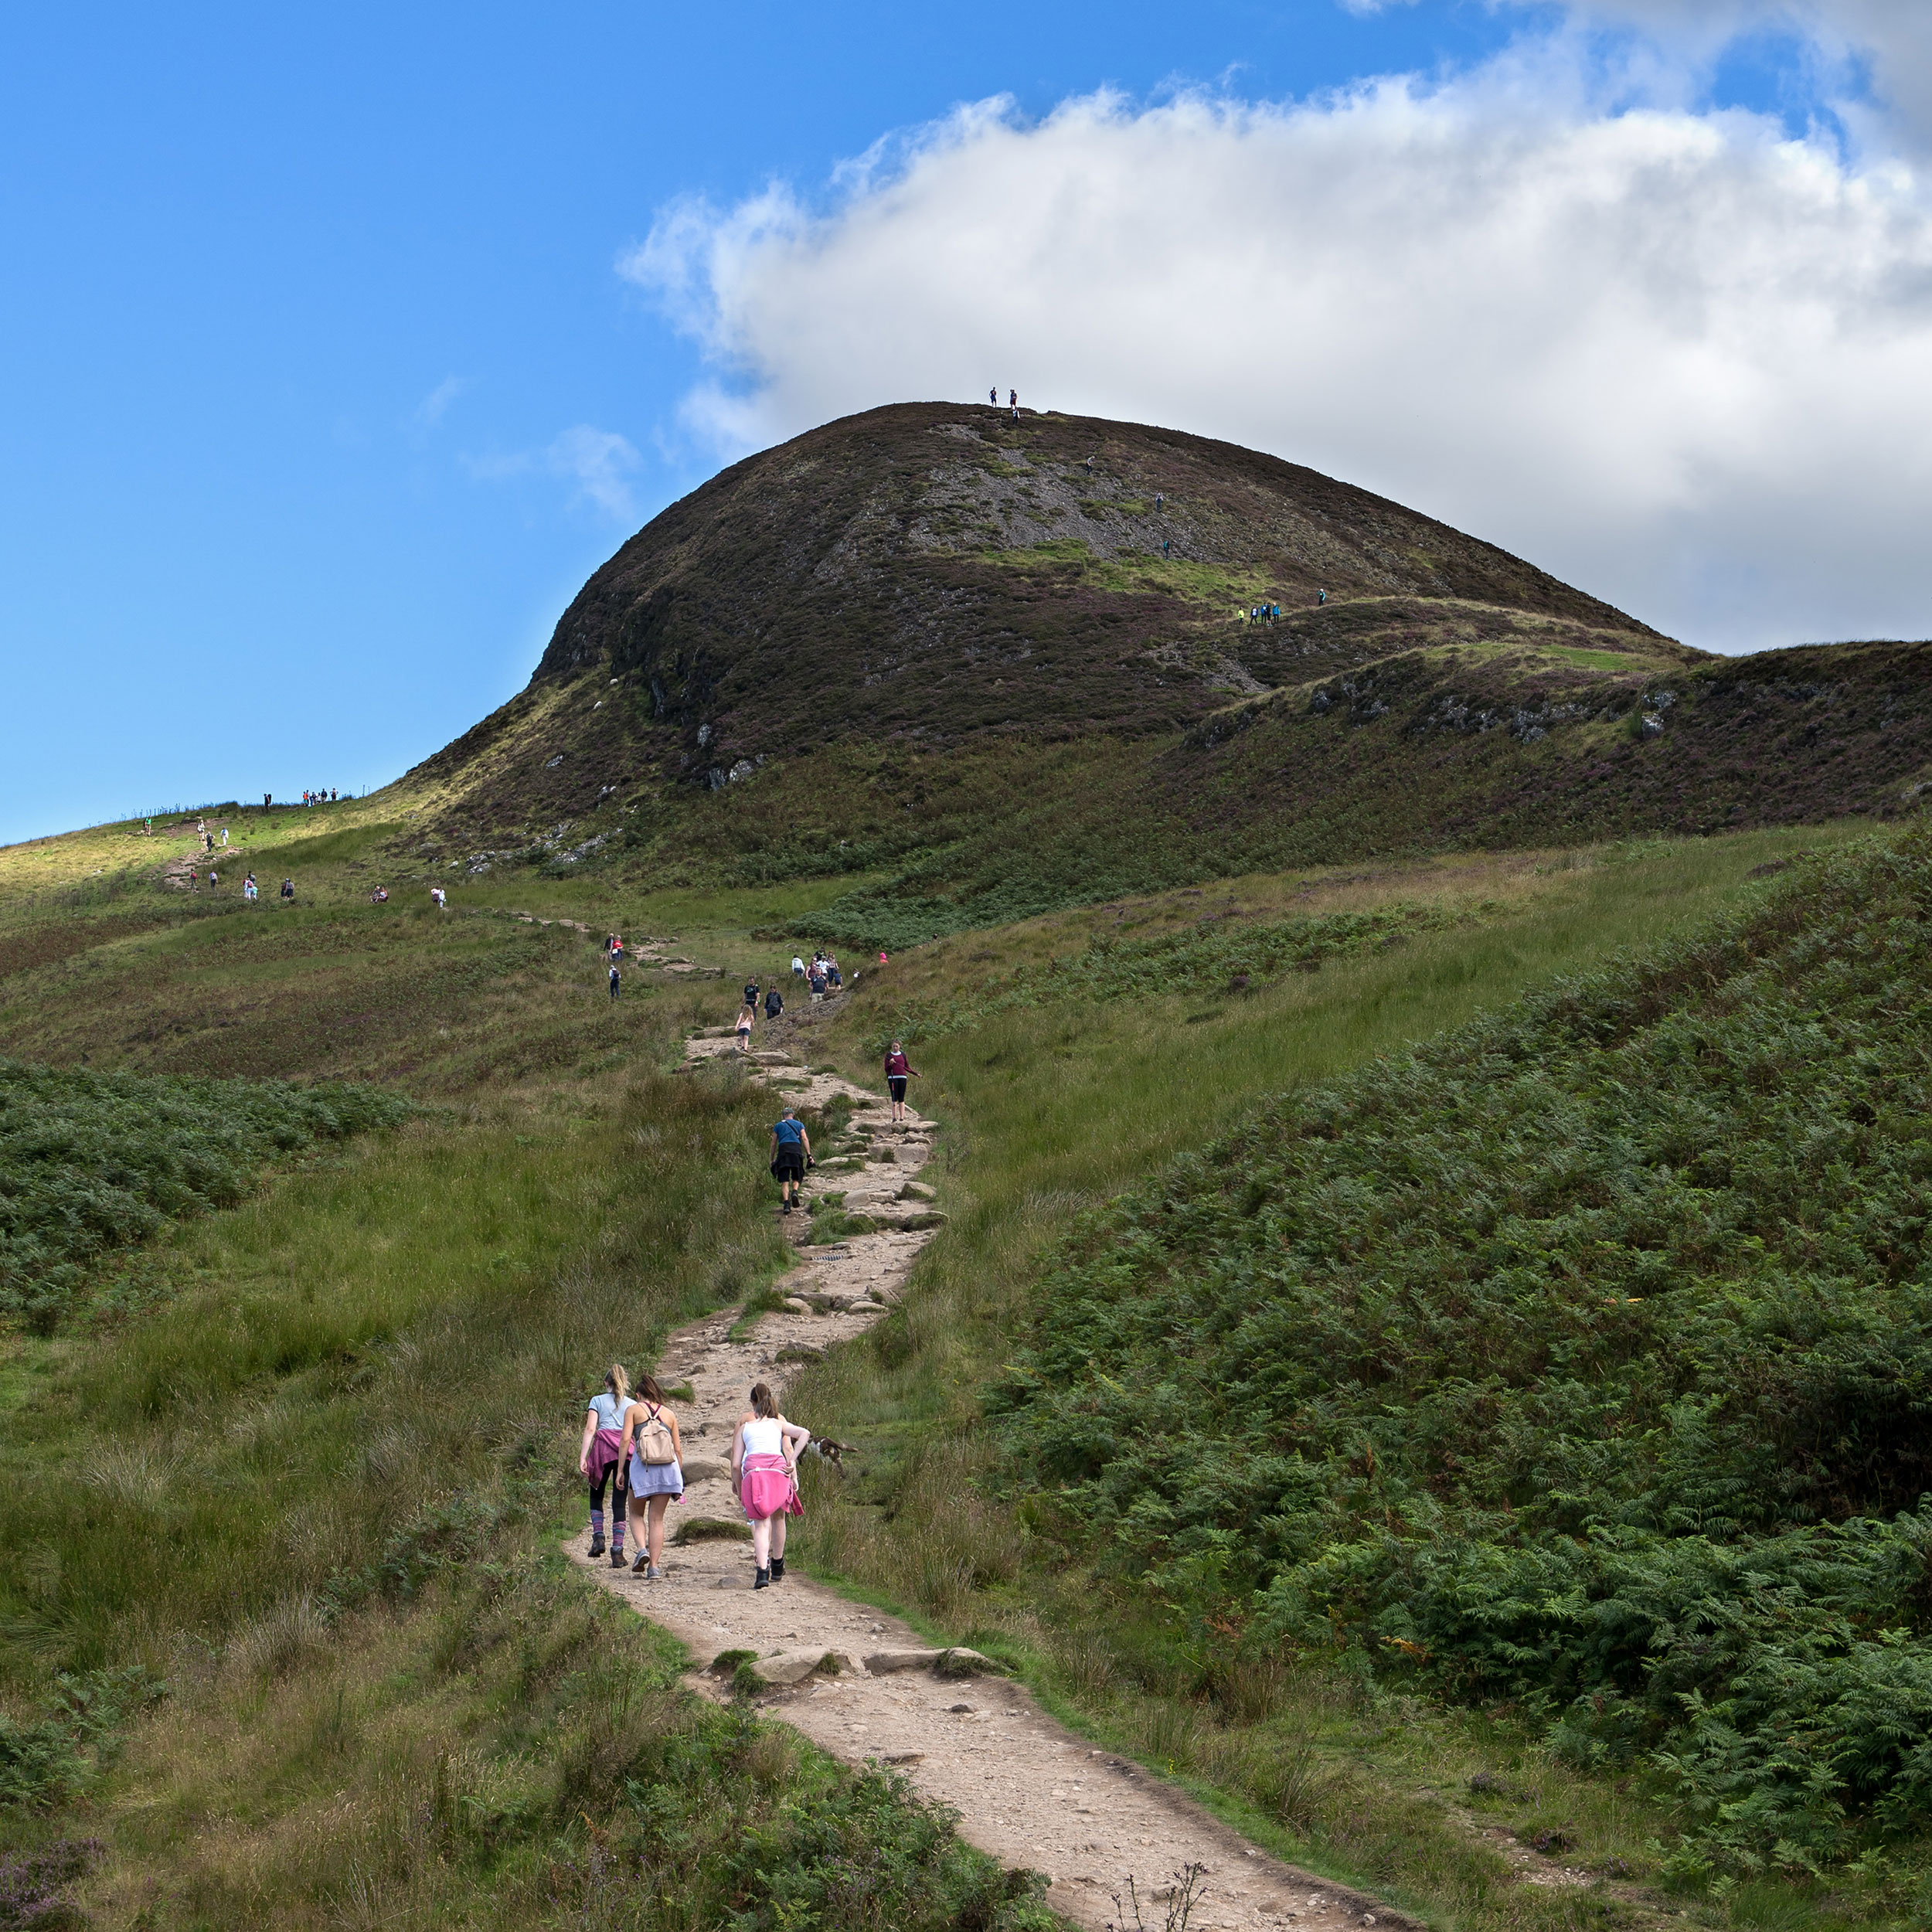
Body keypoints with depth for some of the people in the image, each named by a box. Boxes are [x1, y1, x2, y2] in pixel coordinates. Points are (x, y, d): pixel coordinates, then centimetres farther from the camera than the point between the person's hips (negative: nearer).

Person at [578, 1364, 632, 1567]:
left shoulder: (597, 1401, 13)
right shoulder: (632, 1405, 19)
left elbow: (590, 1429, 1)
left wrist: (582, 1458, -4)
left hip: (603, 1448, -1)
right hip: (627, 1451, 1)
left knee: (597, 1495, 17)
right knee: (619, 1502, 2)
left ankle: (598, 1536, -1)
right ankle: (617, 1549, -5)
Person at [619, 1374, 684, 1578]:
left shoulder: (633, 1410, 9)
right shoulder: (669, 1414, 17)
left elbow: (626, 1439, -3)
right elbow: (678, 1449, 12)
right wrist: (680, 1478, 17)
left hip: (642, 1466, -2)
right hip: (669, 1468, 2)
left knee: (636, 1514, 16)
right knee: (657, 1519, 8)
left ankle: (642, 1549, -9)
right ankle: (654, 1567, 0)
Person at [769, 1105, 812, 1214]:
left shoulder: (778, 1125, 19)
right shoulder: (799, 1124, 19)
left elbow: (773, 1144, 15)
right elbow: (805, 1139, 6)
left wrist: (772, 1159, 20)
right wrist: (809, 1155, 0)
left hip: (783, 1149, 0)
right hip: (796, 1149, 0)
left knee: (784, 1181, -2)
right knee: (796, 1178, 12)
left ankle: (786, 1204, -18)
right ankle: (795, 1191, -19)